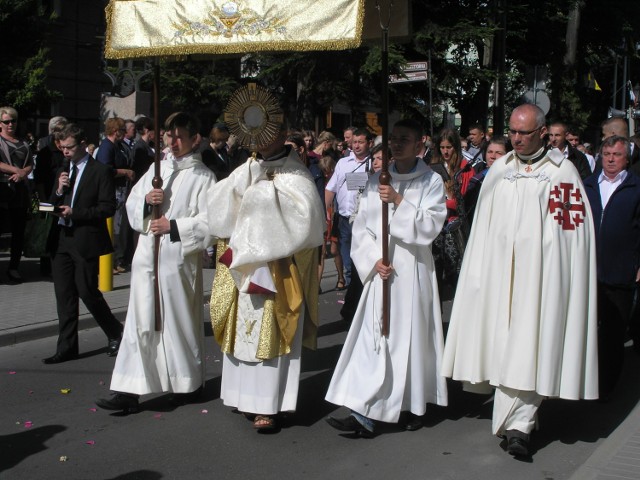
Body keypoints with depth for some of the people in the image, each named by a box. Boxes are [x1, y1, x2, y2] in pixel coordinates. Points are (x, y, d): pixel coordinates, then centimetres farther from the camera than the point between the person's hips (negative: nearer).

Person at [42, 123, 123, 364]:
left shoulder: (101, 171, -6)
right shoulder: (64, 170, 15)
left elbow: (108, 208, -12)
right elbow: (53, 205, 17)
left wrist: (75, 213, -18)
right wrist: (59, 191, -4)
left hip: (86, 241, -6)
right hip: (61, 239, 7)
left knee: (87, 292, -3)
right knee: (64, 294, 6)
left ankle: (116, 333, 18)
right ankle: (67, 347, 13)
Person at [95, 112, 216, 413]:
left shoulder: (203, 177, -3)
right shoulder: (158, 169, 13)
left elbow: (210, 220, -11)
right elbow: (131, 204, 14)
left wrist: (173, 226, -15)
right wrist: (146, 200, -6)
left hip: (178, 261, -5)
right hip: (147, 257, 5)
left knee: (179, 321, 6)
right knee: (141, 323, 3)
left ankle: (189, 384, 25)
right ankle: (130, 390, 5)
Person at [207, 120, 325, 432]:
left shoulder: (295, 175, -5)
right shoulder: (249, 170, 13)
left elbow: (302, 214, -22)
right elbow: (217, 204, 2)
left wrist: (266, 188, -19)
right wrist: (246, 174, -11)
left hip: (277, 269, -6)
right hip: (243, 265, 6)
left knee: (270, 333, -5)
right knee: (244, 331, 10)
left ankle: (268, 405, 0)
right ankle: (248, 395, 21)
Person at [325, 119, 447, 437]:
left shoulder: (431, 181, 0)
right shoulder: (377, 181, 9)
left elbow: (430, 226, -11)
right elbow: (362, 227, 7)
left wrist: (399, 201, -19)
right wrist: (374, 260, -7)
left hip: (413, 270, -2)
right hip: (381, 270, 3)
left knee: (412, 336, 3)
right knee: (374, 338, -2)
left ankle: (414, 406, 20)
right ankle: (364, 415, -3)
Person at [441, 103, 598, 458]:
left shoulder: (562, 171, -3)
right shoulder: (499, 170, 10)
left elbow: (575, 230, -5)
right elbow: (482, 226, 13)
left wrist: (566, 279, -9)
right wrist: (479, 271, 7)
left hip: (540, 273, -4)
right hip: (499, 272, 4)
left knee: (530, 346, -6)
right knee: (502, 344, 7)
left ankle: (517, 424, -3)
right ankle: (519, 419, 22)